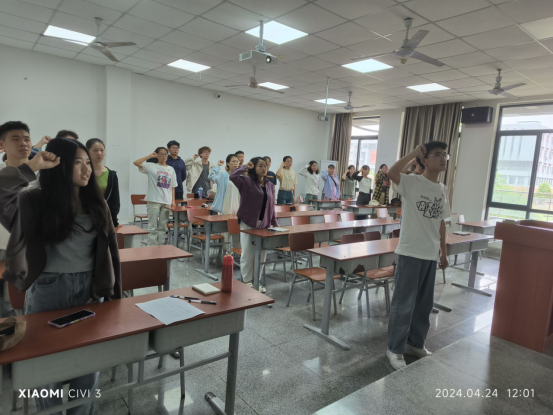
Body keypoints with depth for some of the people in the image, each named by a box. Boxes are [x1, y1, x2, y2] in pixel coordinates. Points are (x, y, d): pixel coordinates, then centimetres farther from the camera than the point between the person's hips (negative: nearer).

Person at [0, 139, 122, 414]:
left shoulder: (96, 202, 1)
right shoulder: (35, 202, -8)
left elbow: (107, 248, 3)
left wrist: (104, 290, 1)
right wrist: (31, 168, -21)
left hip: (89, 288, 3)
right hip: (48, 290, -3)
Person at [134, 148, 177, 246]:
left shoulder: (171, 169, 13)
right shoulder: (151, 166, 1)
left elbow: (172, 187, 13)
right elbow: (136, 163, -14)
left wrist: (173, 200, 6)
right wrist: (150, 156, -8)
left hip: (167, 201, 4)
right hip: (153, 201, -4)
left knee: (163, 226, 10)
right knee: (153, 226, 0)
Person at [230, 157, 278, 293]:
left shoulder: (269, 185, 9)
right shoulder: (246, 181, -6)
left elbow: (271, 206, 13)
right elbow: (232, 176, -26)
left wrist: (275, 222, 10)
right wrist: (245, 167, -14)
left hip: (264, 224, 5)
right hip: (248, 223, -5)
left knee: (261, 254, 11)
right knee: (248, 254, 2)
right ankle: (247, 281, 18)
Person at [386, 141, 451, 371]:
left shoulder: (443, 189, 10)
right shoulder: (413, 182, -10)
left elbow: (441, 222, 16)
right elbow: (391, 173, -33)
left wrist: (443, 252, 18)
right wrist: (414, 153, -25)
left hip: (431, 254, 7)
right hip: (410, 253, -7)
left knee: (424, 304, 17)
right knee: (404, 303, 1)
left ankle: (415, 343, 35)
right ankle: (395, 349, 16)